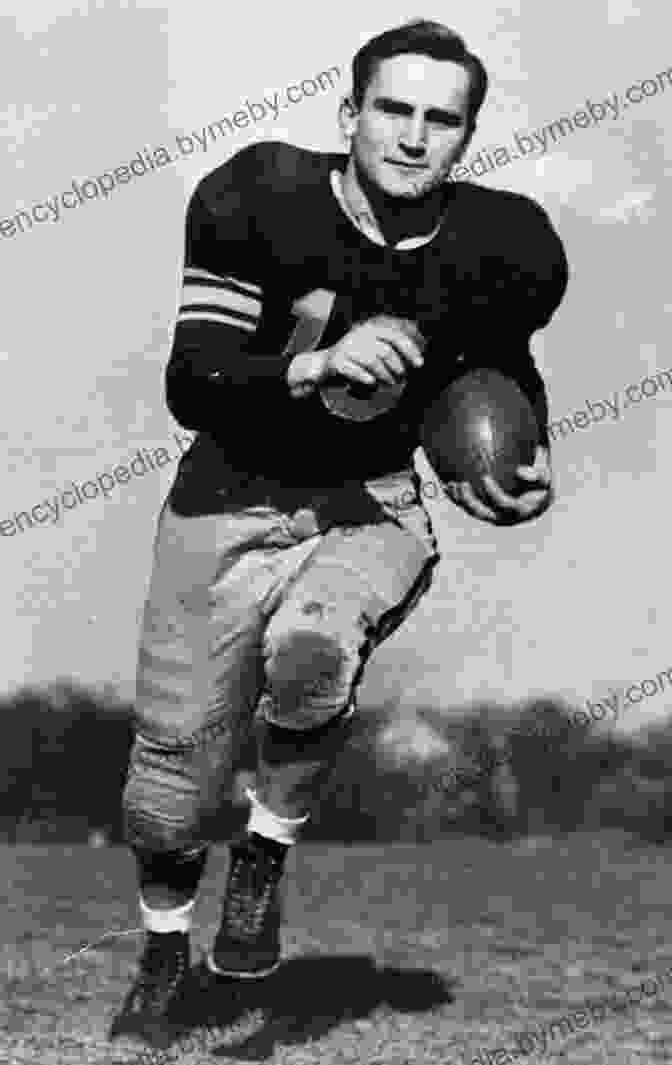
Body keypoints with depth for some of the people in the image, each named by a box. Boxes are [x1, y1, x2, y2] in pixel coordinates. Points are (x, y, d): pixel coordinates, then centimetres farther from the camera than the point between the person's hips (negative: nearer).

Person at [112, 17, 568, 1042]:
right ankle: (164, 939, 37)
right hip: (230, 499, 0)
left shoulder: (500, 248, -9)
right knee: (175, 776, 5)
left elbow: (506, 365, 13)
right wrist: (314, 366, -36)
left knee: (312, 651, -34)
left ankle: (268, 853, -7)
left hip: (373, 508, 0)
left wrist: (527, 469, -5)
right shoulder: (260, 200, -17)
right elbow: (189, 383, -20)